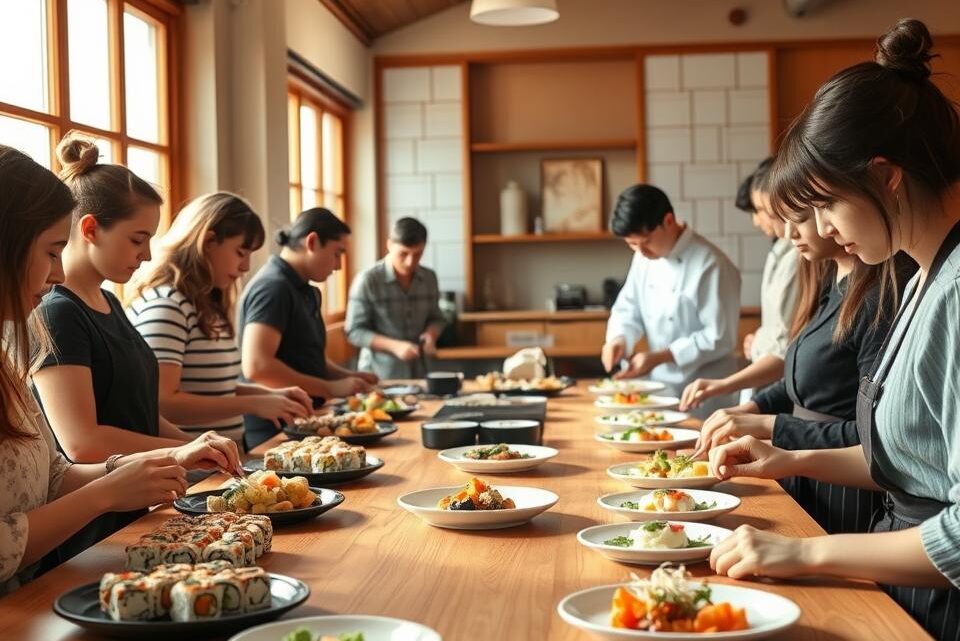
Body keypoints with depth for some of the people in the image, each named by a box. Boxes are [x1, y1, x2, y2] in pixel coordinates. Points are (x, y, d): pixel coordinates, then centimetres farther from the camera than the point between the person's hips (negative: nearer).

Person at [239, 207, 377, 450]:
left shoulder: (305, 291, 16)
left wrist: (346, 375, 11)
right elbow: (256, 366, -25)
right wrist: (331, 388, -19)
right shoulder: (273, 287, -14)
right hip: (270, 435, -9)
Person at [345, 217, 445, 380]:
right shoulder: (367, 280, -11)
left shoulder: (429, 278, 3)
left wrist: (430, 334, -7)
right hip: (378, 376, -4)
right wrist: (394, 346, -21)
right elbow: (354, 332, -9)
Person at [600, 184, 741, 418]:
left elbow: (719, 338, -18)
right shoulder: (644, 258, 5)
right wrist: (619, 338, -9)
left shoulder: (710, 265, -18)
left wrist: (658, 357, -21)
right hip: (659, 385, 6)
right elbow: (628, 308, 12)